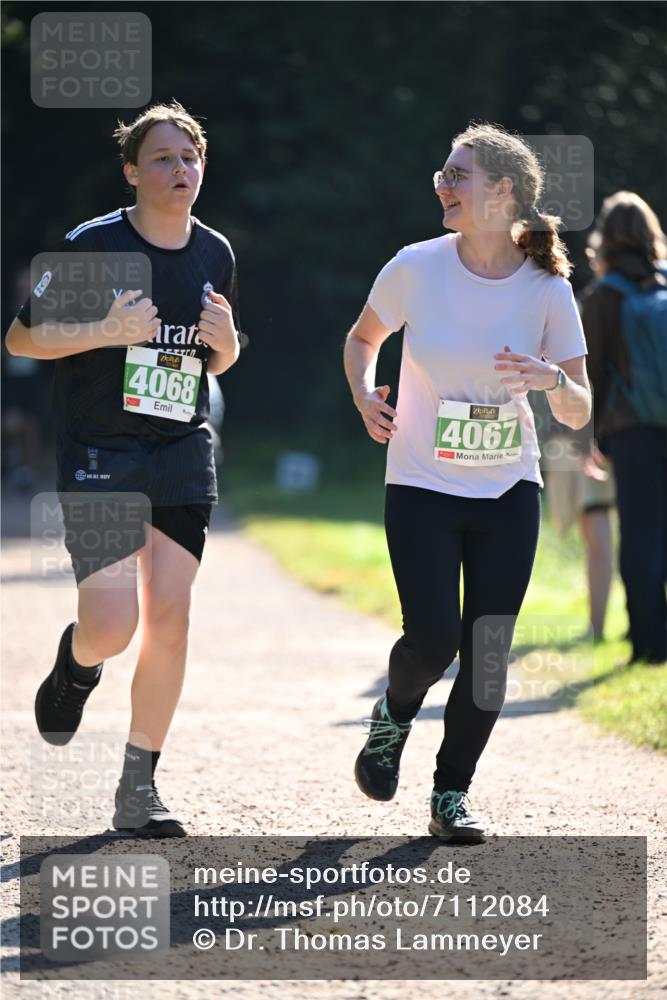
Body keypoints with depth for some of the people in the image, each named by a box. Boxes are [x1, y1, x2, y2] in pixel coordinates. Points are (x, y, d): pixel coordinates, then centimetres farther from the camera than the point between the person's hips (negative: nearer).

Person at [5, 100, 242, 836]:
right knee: (112, 625, -12)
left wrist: (224, 341, -3)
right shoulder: (92, 245, -9)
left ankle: (139, 786, 9)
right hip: (99, 452, -4)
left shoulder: (215, 254, 8)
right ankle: (76, 665, 27)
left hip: (182, 452, 5)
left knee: (169, 617, -2)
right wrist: (106, 331, -19)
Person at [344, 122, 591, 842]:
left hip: (509, 491, 1)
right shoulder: (416, 268, -6)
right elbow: (363, 337, 14)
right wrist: (364, 395, -4)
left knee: (487, 651, -3)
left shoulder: (547, 289, -5)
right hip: (422, 486, -1)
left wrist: (552, 379, -22)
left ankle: (451, 794, 14)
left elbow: (578, 414, 0)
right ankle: (394, 715, 20)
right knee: (433, 639, -14)